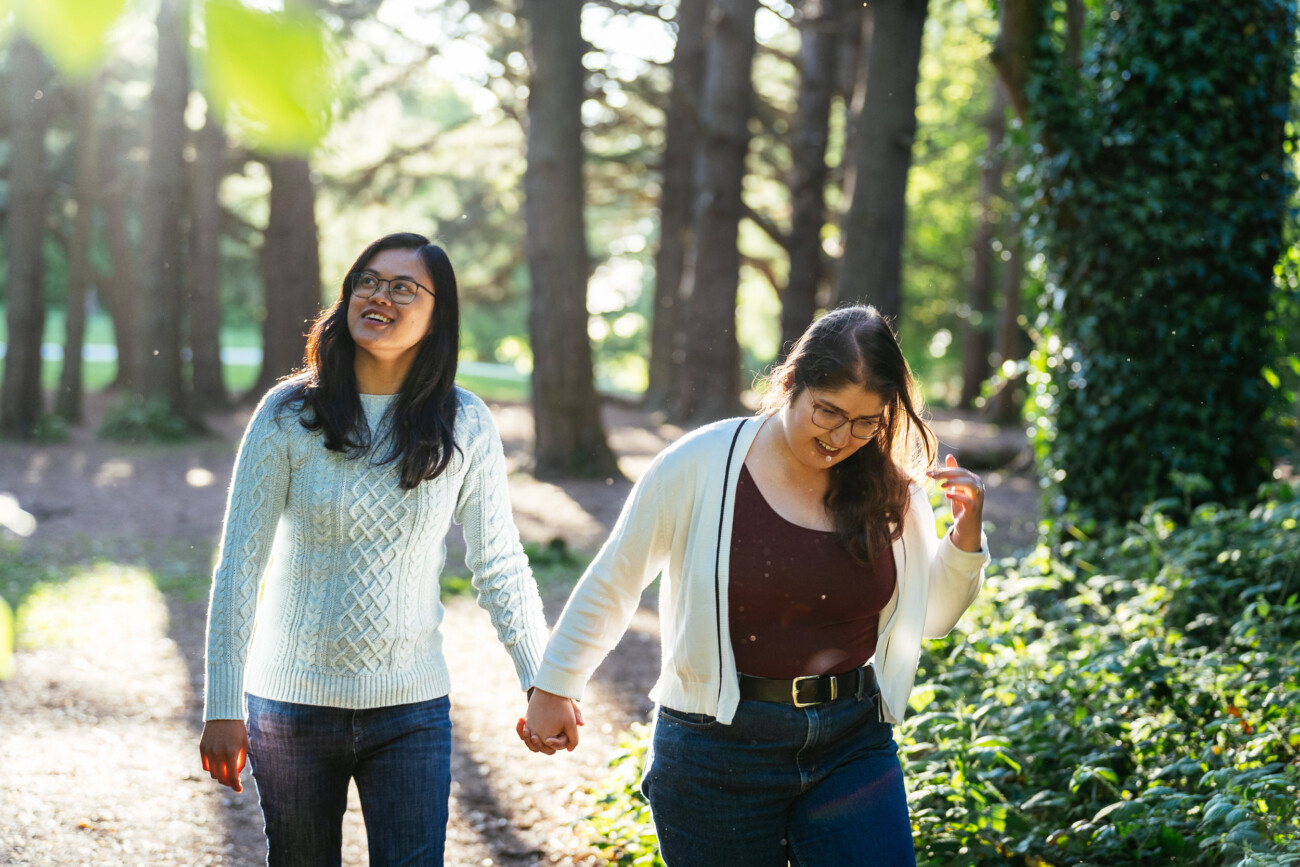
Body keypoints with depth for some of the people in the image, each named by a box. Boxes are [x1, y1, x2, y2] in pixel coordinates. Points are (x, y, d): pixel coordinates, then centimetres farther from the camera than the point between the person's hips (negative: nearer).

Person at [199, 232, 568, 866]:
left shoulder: (464, 425, -3)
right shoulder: (289, 415, -7)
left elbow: (500, 565, 2)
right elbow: (239, 565, -5)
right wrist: (223, 707, -8)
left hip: (411, 709, 0)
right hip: (292, 700, 0)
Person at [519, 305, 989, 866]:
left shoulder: (891, 487, 0)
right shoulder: (703, 464, -9)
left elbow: (931, 618, 11)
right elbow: (614, 582, 1)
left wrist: (966, 536, -6)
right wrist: (554, 689, 7)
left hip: (852, 742, 3)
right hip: (718, 751, -2)